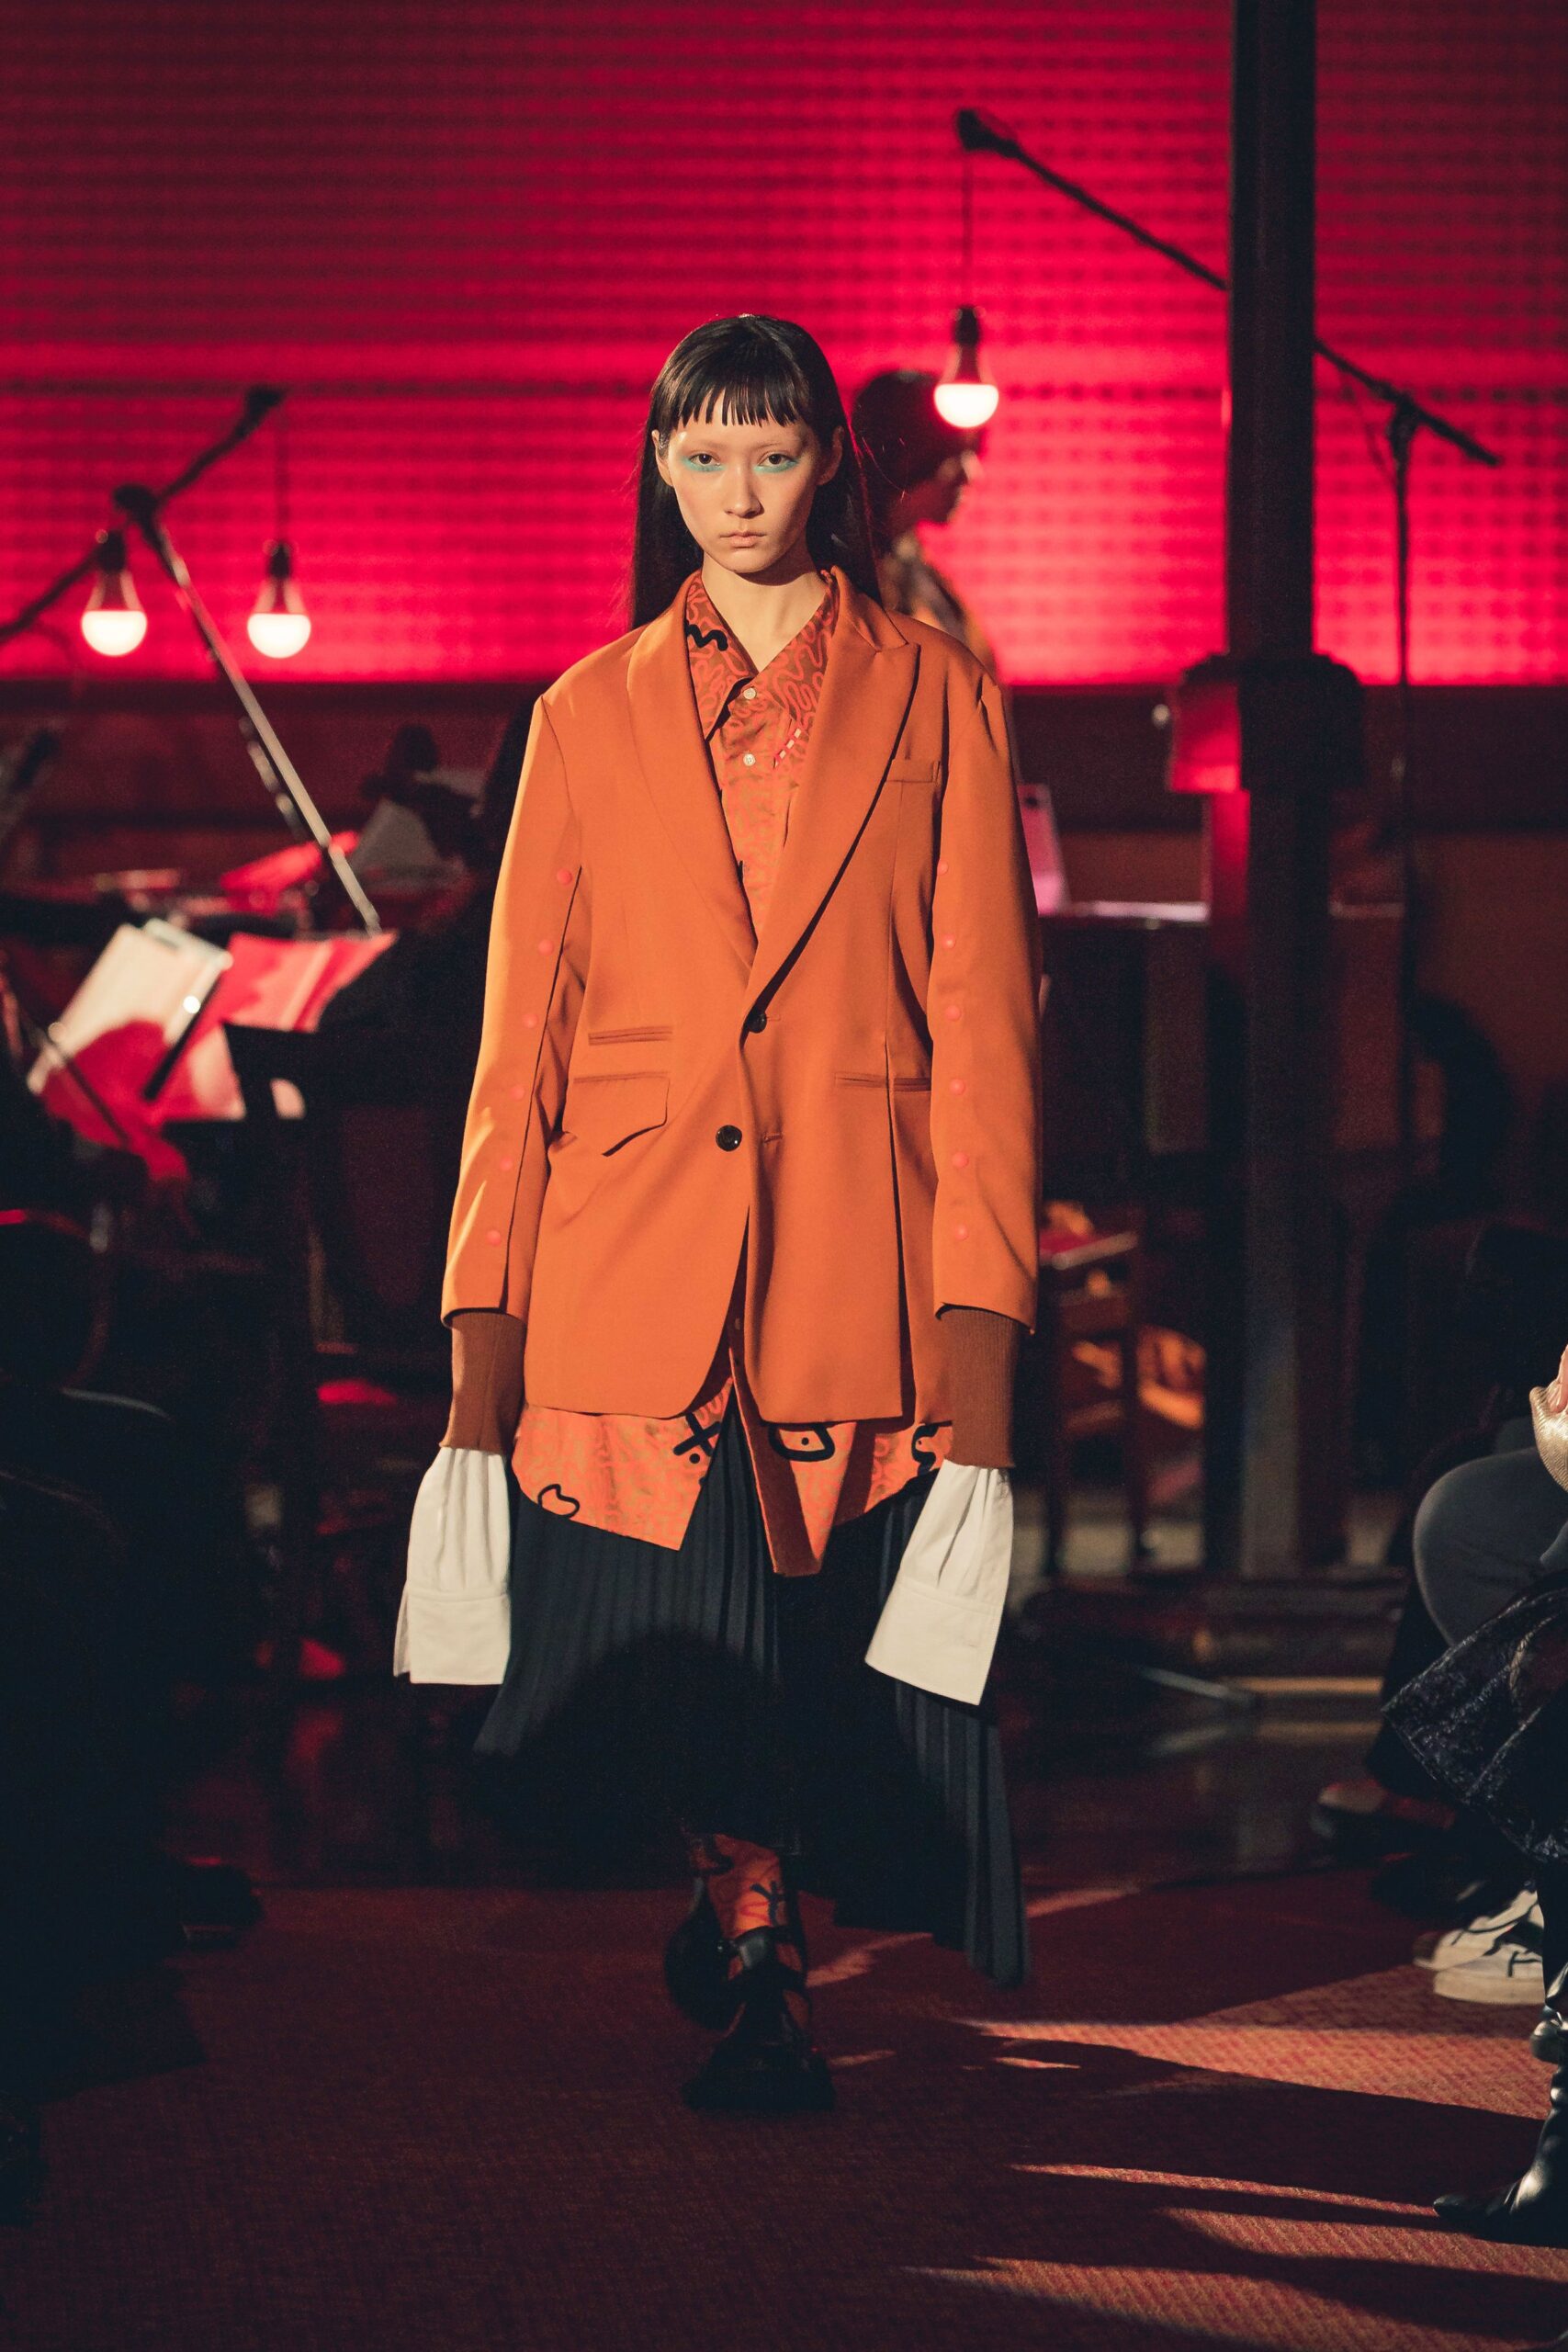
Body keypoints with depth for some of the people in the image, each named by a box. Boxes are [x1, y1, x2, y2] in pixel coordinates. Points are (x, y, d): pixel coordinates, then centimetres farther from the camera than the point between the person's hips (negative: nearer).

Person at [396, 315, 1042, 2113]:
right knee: (675, 1624, -1)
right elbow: (524, 1036, 9)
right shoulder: (592, 717, 11)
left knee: (831, 1649, -1)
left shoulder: (933, 699, 8)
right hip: (638, 1266, 1)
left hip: (859, 1264, 0)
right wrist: (486, 1312, 2)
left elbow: (983, 1016, 3)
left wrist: (980, 1297, -7)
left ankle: (743, 1912, 22)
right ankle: (754, 1944, 21)